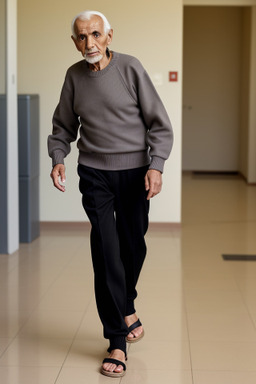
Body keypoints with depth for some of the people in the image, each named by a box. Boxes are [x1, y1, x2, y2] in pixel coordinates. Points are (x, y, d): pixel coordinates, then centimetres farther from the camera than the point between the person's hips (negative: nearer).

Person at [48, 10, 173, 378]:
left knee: (132, 246, 10)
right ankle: (117, 342, -2)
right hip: (95, 173, 1)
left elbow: (159, 123, -5)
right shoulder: (74, 75, 1)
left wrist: (156, 165, -15)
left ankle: (126, 305, 42)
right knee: (106, 251, -8)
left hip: (134, 171, 0)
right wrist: (58, 158, -3)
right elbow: (63, 126, 13)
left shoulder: (130, 68, -7)